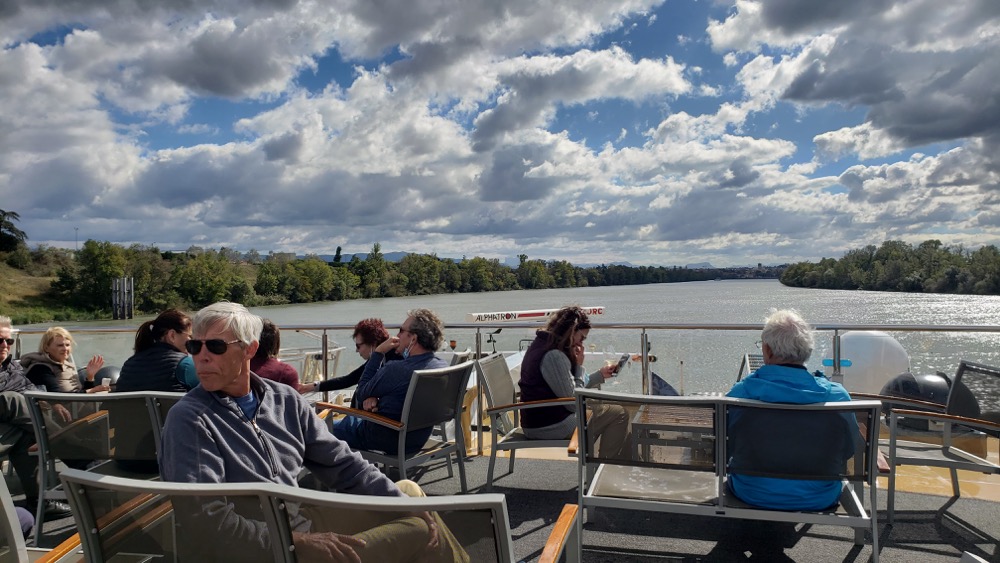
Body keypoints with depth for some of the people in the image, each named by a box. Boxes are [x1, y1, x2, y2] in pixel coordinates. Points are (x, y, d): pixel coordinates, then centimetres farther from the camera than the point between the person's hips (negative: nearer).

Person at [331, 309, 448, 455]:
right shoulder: (443, 366, -7)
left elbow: (361, 394, -11)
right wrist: (374, 397, -9)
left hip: (390, 442, -8)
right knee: (350, 419, 30)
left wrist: (377, 353, -10)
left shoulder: (396, 369, -30)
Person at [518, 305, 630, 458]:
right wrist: (579, 365, -11)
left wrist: (601, 374, 17)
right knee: (618, 413, -1)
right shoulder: (554, 356, -22)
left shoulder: (540, 345, 10)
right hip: (549, 427, -10)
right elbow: (574, 403, -20)